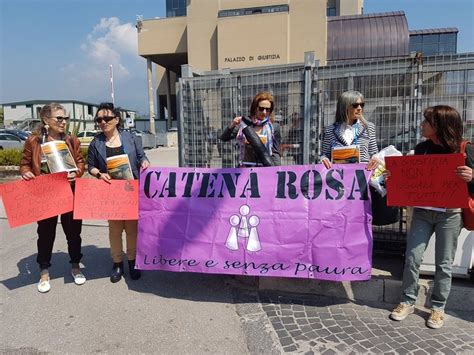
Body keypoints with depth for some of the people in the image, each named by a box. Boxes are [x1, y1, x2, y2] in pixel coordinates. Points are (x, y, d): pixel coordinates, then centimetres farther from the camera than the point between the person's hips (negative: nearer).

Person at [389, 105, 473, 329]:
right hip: (422, 212, 3)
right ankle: (407, 302, 18)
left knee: (444, 263, 8)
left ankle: (438, 307, 24)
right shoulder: (421, 148, 3)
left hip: (450, 214, -2)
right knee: (412, 258, 2)